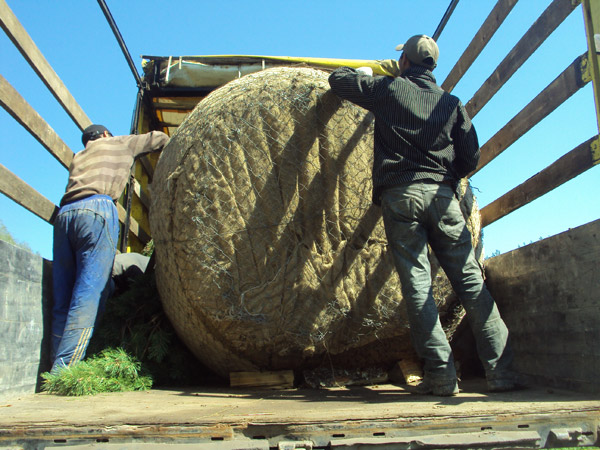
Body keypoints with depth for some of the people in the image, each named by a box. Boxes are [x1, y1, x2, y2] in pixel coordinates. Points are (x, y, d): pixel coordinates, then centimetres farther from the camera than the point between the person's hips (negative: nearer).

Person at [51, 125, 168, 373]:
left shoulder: (78, 157, 37)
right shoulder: (119, 143, 25)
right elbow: (158, 138, 35)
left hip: (64, 213, 6)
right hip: (97, 208, -5)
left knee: (63, 301, 2)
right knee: (88, 294, -13)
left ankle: (56, 370, -4)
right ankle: (64, 368, -21)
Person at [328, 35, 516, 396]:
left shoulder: (386, 89, 11)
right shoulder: (451, 103, 16)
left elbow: (337, 80, 23)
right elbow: (471, 156, 11)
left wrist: (362, 74, 42)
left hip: (399, 194, -2)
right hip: (442, 196, 2)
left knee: (417, 284, -4)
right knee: (471, 281, 3)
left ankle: (441, 375, -6)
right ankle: (501, 371, 3)